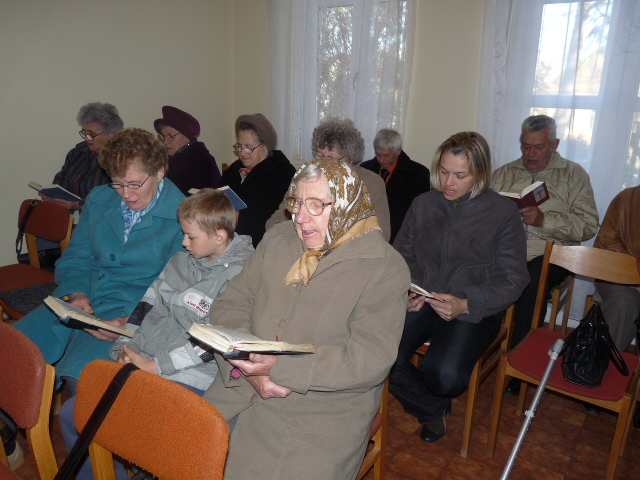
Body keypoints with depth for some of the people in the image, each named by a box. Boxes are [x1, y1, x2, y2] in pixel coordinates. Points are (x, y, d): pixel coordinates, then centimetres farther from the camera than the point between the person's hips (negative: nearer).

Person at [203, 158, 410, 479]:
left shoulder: (385, 269, -9)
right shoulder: (277, 240, 7)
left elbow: (371, 359, -17)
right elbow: (230, 305, 4)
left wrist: (281, 367, -25)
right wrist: (247, 369, -14)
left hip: (322, 416, -4)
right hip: (243, 389, 4)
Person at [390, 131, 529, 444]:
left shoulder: (503, 213, -1)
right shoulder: (423, 205, 11)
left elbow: (511, 279, -4)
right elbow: (402, 254, 14)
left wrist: (465, 305, -20)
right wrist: (408, 291, -7)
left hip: (473, 309, -3)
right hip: (420, 302, 4)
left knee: (444, 374, -29)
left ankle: (434, 401, 13)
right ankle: (432, 410, 10)